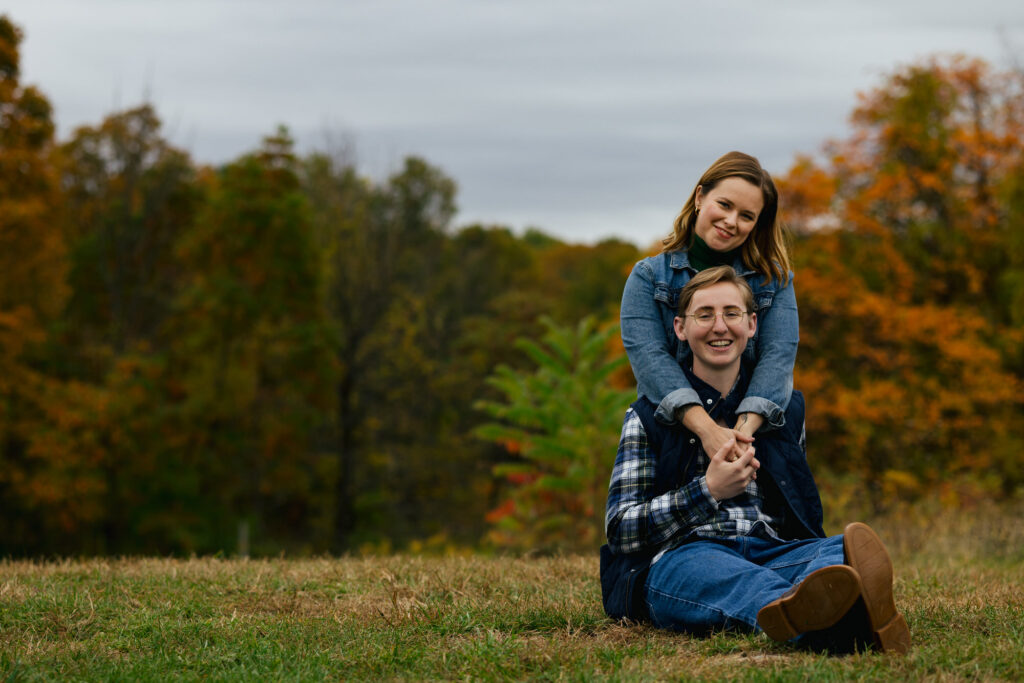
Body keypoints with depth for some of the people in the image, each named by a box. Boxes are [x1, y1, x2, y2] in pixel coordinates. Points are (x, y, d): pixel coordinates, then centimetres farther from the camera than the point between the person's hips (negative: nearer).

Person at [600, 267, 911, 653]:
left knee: (836, 552, -31)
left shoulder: (783, 408, 23)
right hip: (682, 556, -3)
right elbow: (620, 530, 3)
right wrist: (709, 491, -9)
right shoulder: (648, 416, 12)